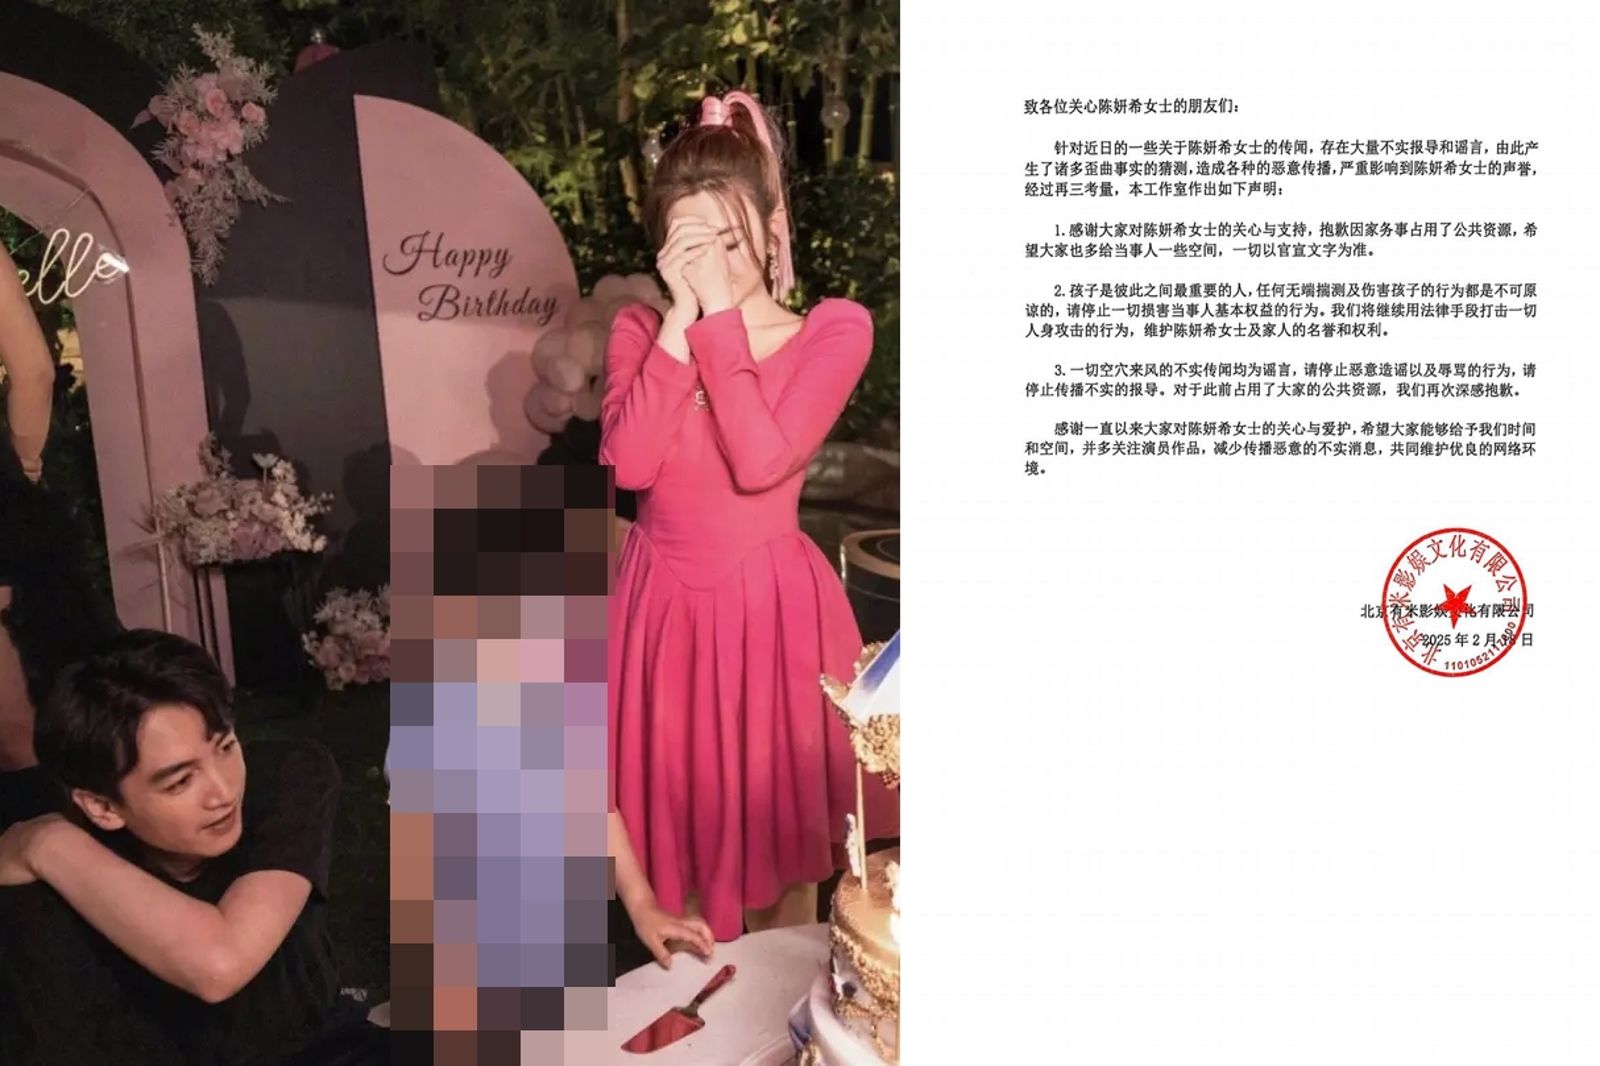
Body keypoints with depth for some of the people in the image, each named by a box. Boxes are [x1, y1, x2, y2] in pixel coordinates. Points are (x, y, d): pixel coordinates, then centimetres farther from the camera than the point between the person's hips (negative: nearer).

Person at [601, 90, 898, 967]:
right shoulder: (640, 331, 1)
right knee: (685, 840, 12)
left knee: (779, 849, 12)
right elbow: (630, 464, -17)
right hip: (664, 606, 2)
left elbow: (761, 461, -24)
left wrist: (722, 314, -21)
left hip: (771, 608, -2)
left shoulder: (833, 330, -8)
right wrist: (683, 320, -18)